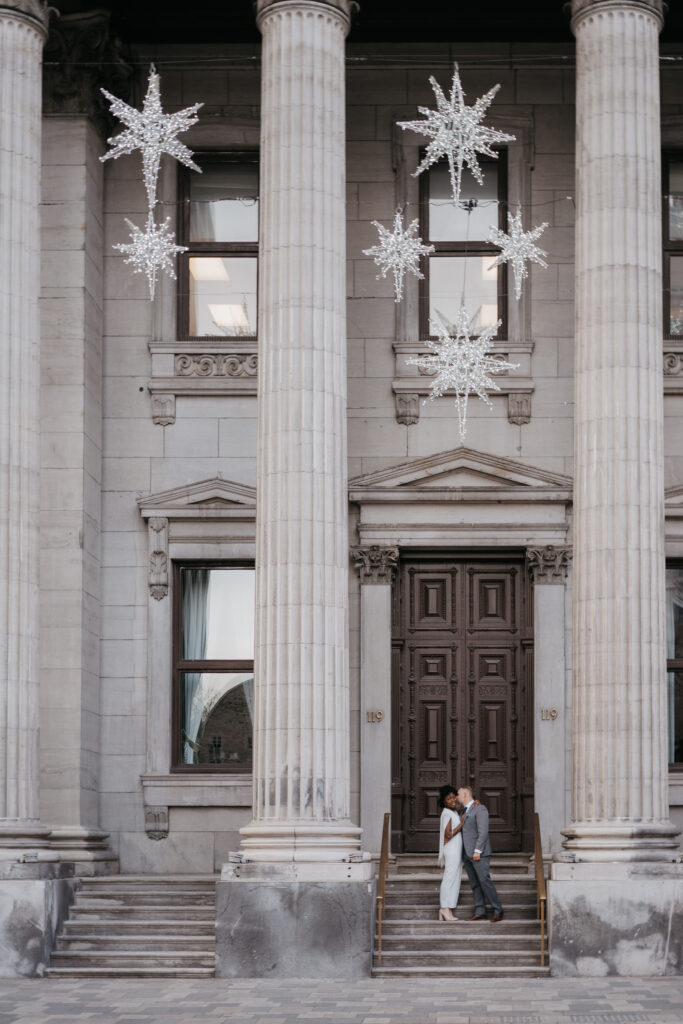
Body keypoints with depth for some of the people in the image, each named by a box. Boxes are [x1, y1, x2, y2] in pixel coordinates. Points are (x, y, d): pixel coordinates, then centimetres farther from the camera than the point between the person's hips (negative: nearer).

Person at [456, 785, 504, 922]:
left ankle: (497, 910, -8)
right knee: (474, 884, 4)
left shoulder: (479, 809, -7)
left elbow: (483, 831, -15)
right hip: (467, 854, 8)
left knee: (484, 880, -13)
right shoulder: (464, 811, 19)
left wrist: (478, 850, -20)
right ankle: (480, 912, 3)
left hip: (479, 854, -8)